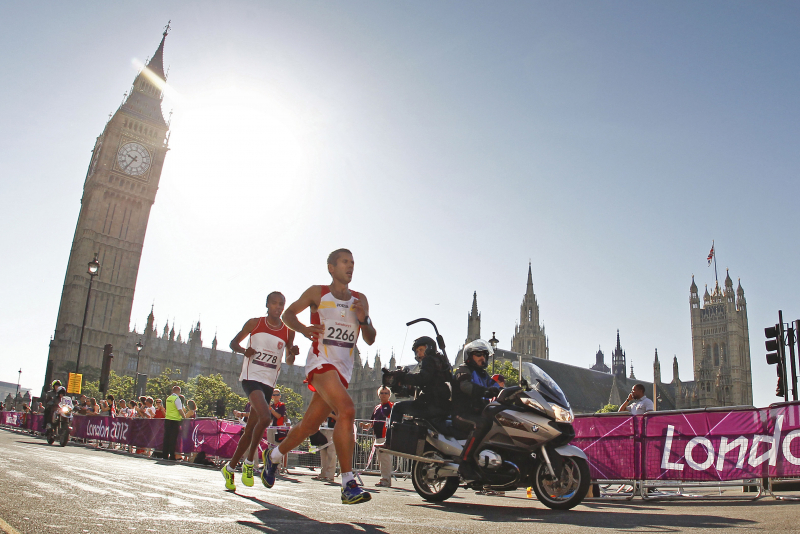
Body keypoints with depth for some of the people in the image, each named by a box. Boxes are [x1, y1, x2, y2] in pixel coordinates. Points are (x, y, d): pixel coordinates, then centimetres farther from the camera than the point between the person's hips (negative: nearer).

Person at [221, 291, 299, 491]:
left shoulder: (288, 331, 7)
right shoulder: (255, 323, 1)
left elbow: (289, 361, 15)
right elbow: (234, 343, 10)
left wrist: (293, 353, -8)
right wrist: (244, 350, -11)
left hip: (269, 382, 4)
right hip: (251, 377, -4)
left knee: (250, 429, 9)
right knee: (264, 417, -26)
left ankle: (230, 467, 27)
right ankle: (248, 463, -8)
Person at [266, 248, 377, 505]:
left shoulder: (360, 300, 12)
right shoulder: (317, 293, 2)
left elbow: (370, 340, 13)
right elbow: (288, 314, 11)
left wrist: (364, 320, -8)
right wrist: (304, 329, -9)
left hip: (343, 369, 5)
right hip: (321, 361, -5)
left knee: (309, 425, 10)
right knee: (347, 411, -28)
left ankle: (274, 456, 38)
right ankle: (348, 485, -26)